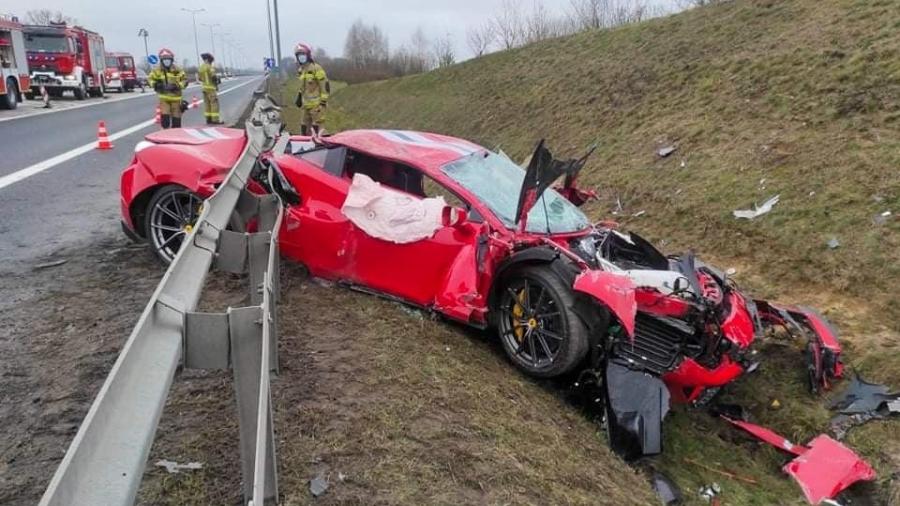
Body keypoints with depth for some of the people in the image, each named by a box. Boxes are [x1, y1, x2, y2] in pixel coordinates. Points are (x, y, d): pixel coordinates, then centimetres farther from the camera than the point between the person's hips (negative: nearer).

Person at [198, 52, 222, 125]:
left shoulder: (201, 67, 12)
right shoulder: (209, 67, -14)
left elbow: (200, 78, 17)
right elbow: (213, 77, -20)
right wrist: (216, 84, -5)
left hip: (204, 87, 9)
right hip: (211, 87, -9)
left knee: (207, 103, 11)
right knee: (214, 103, -8)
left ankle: (208, 119, 13)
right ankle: (215, 120, -13)